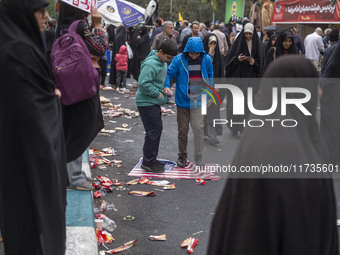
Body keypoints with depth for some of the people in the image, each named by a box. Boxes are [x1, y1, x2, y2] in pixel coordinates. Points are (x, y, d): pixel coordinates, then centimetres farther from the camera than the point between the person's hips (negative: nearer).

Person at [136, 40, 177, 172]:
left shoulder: (162, 61, 10)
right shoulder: (151, 64, -23)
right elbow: (143, 83, -29)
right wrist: (158, 94, -21)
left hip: (154, 102, 10)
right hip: (146, 102, -10)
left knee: (157, 129, 15)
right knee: (154, 130, -8)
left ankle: (151, 159, 26)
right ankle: (148, 162, 1)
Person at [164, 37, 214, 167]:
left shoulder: (206, 60, -2)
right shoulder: (179, 60, -9)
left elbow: (210, 77, 10)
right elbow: (169, 73, -2)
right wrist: (166, 86, -22)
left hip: (199, 101, 0)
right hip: (183, 100, 0)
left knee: (198, 128, -13)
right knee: (183, 130, 9)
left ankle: (198, 157, 0)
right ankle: (182, 156, 27)